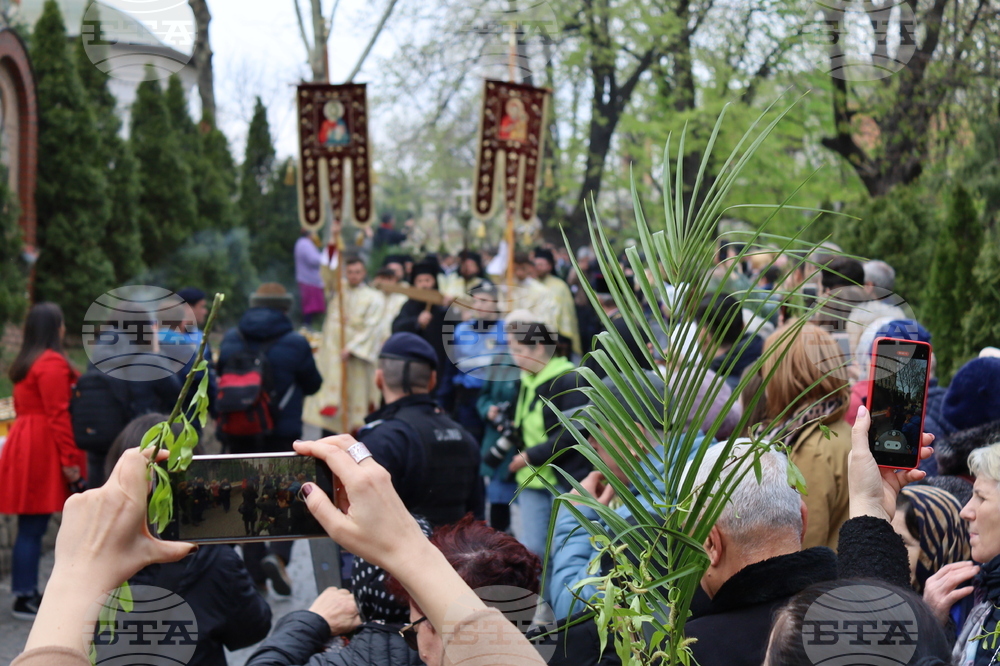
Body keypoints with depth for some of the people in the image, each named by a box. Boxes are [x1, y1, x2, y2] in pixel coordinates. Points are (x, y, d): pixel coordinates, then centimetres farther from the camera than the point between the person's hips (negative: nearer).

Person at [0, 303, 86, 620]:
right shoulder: (52, 363, -13)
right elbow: (58, 415, -18)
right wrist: (69, 459, -16)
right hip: (43, 450, -9)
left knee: (31, 527, 11)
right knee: (32, 528, -5)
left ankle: (27, 592, 15)